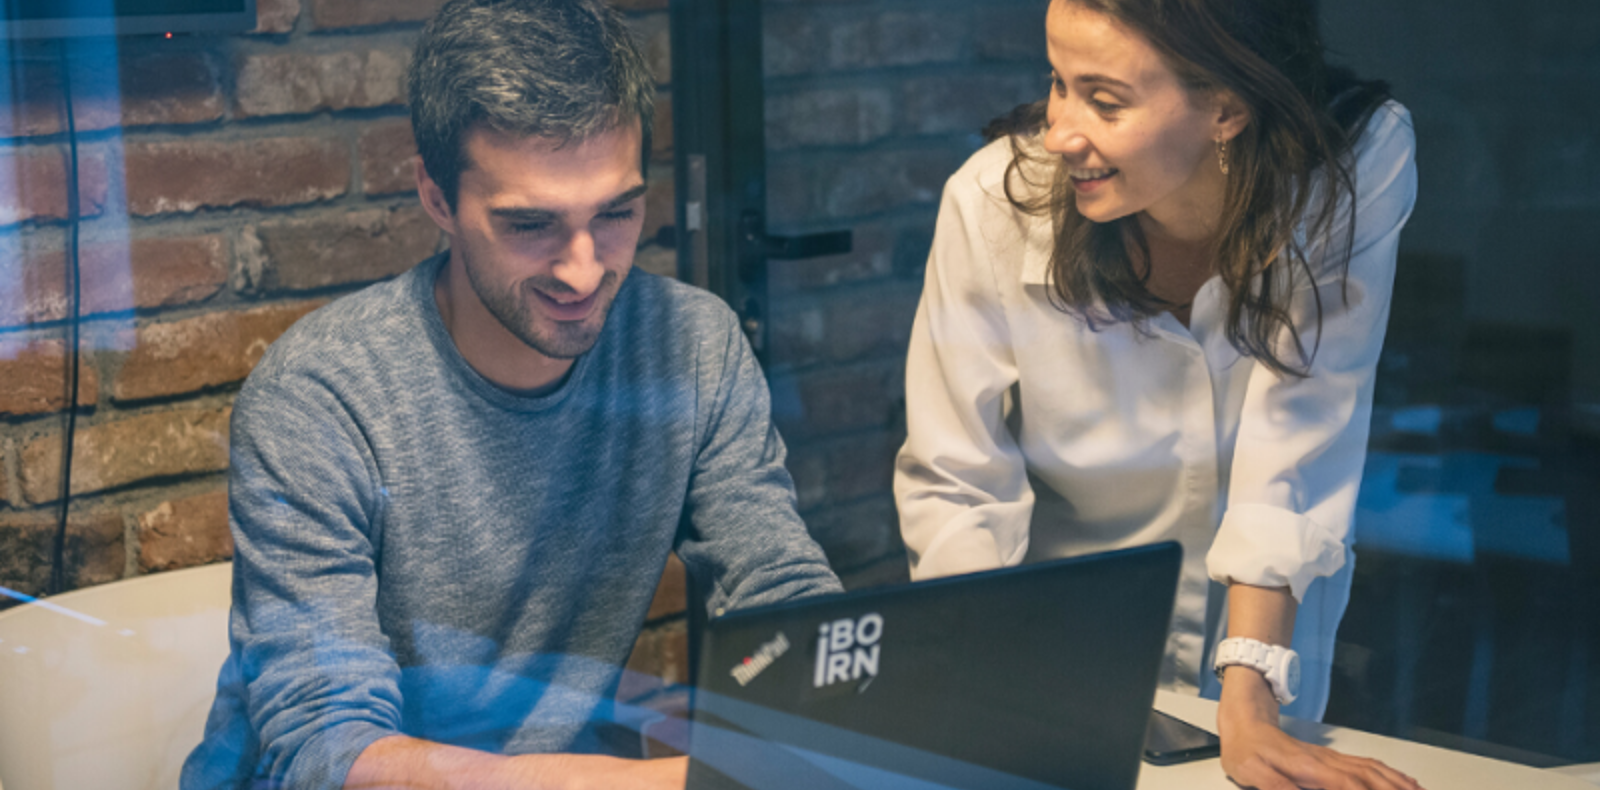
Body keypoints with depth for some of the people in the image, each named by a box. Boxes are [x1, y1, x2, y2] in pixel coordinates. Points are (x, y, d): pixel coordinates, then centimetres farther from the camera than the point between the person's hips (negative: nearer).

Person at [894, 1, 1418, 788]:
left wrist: (1247, 708, -28)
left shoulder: (1359, 166, -20)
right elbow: (953, 489, -15)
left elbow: (1295, 449, -22)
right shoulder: (995, 200, -21)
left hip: (1270, 629, 0)